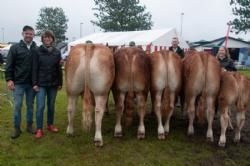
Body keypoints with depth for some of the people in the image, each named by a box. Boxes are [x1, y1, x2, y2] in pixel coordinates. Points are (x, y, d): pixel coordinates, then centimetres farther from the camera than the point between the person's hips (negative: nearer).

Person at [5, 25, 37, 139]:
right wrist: (9, 79, -10)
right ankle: (17, 128, 13)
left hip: (31, 83, 2)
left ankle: (29, 126, 24)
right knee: (17, 106, 1)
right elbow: (9, 65, -3)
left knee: (30, 105, 11)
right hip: (18, 83, -1)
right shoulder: (15, 48, -1)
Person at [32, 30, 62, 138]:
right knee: (40, 106, -4)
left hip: (53, 84, 3)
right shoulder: (38, 51, -3)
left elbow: (59, 69, 6)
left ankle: (50, 125, 28)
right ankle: (39, 129, 6)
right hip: (41, 84, -2)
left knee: (51, 105, 12)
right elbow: (34, 68, -4)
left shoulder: (57, 52, 4)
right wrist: (34, 83, -9)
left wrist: (60, 83, 5)